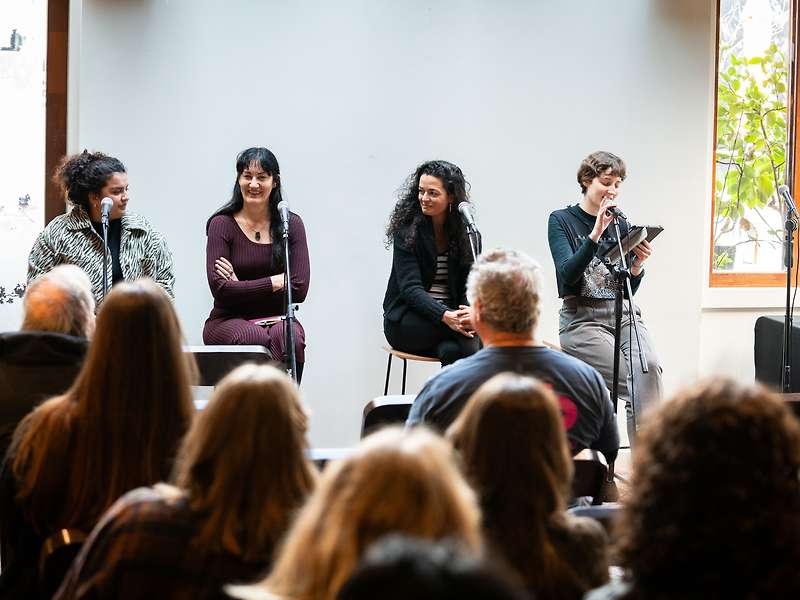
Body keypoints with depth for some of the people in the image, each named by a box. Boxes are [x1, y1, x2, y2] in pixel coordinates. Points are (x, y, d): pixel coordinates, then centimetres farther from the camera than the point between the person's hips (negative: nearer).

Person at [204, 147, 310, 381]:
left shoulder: (291, 224, 6)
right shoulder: (222, 224, 0)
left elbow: (299, 289, -3)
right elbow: (220, 289, -11)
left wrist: (242, 287, -8)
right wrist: (274, 282, -8)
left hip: (277, 319, 2)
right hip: (229, 321, -2)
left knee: (289, 338, -33)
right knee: (256, 338, -35)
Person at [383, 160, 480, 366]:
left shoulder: (465, 232, 6)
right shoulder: (407, 230, -6)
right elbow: (410, 287, -15)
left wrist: (470, 312, -23)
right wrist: (445, 316, -33)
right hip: (405, 321, -3)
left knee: (452, 351, -34)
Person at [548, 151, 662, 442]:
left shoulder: (621, 224, 14)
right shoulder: (561, 220, 2)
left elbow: (628, 289, 14)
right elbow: (568, 274, -13)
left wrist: (637, 266, -8)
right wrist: (596, 233, -22)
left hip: (623, 314, 3)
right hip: (581, 319, -3)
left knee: (649, 367, -27)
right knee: (639, 381, -23)